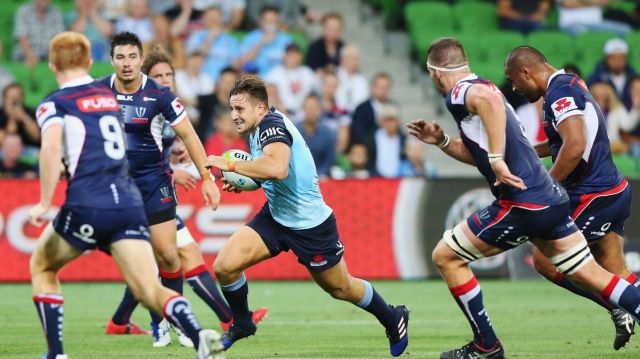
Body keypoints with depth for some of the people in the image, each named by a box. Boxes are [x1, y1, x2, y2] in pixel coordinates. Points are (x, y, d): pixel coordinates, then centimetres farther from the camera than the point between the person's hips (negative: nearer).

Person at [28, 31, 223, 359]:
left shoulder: (54, 104, 1)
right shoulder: (108, 95, 20)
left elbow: (51, 147, -18)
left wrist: (44, 203, -15)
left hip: (87, 204, -4)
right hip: (129, 202, 4)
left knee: (41, 267, 22)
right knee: (149, 290, -4)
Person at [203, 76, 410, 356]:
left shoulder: (272, 124, -25)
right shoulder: (258, 130, 3)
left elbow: (277, 168, -45)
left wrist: (231, 165, -37)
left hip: (310, 225, -8)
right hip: (276, 216, 8)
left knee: (340, 288, 12)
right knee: (224, 266, -9)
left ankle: (393, 319, 38)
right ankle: (241, 324, 16)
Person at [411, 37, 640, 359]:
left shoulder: (460, 91, -8)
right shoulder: (476, 89, 22)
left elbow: (490, 98, -34)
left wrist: (497, 159, -32)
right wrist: (441, 141, 22)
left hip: (522, 204, -9)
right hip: (551, 199, 9)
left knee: (446, 256, 3)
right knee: (592, 276, 11)